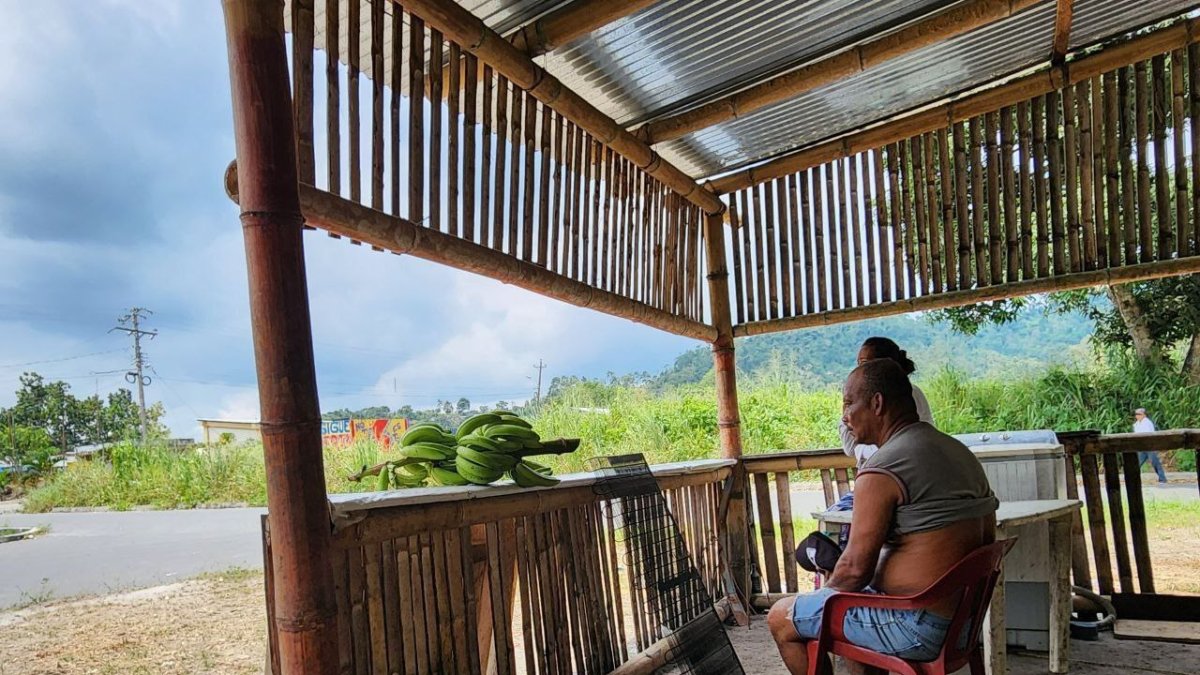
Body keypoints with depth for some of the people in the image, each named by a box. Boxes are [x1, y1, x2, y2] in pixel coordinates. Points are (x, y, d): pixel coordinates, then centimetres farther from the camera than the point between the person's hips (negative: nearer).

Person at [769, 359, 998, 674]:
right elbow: (987, 541, 13)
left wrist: (825, 592, 2)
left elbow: (855, 567, -20)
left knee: (780, 619, 4)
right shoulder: (962, 452, 6)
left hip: (916, 627, -9)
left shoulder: (883, 469, -21)